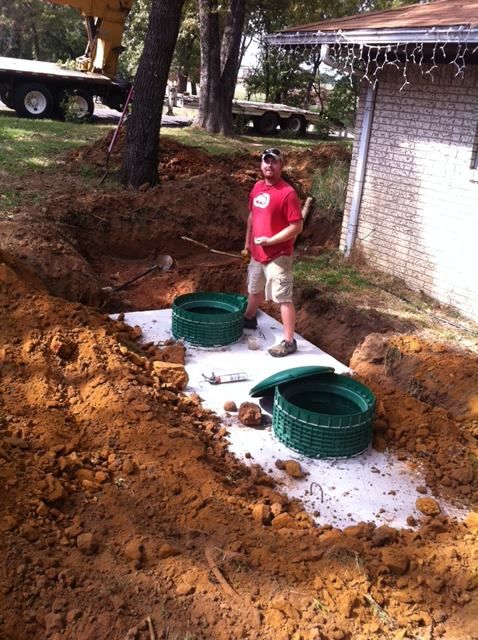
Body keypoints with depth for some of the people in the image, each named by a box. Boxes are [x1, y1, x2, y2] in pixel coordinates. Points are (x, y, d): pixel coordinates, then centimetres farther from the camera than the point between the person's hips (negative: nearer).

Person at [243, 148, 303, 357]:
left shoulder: (288, 193, -18)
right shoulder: (257, 187, 6)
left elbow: (296, 227, -19)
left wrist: (270, 241, -22)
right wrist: (248, 241, 21)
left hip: (278, 256, -8)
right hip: (257, 253, 8)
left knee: (283, 298, -4)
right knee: (254, 289, 27)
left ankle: (289, 341, 2)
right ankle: (249, 319, 50)